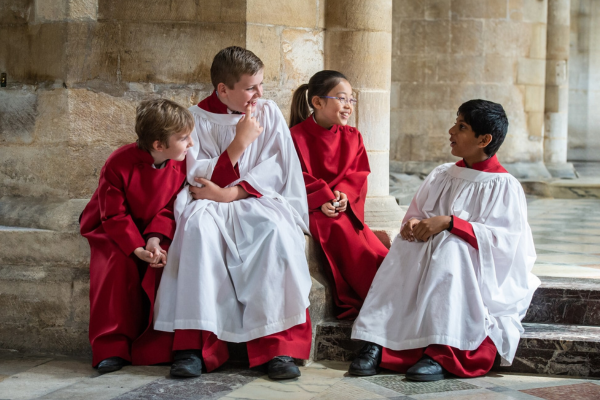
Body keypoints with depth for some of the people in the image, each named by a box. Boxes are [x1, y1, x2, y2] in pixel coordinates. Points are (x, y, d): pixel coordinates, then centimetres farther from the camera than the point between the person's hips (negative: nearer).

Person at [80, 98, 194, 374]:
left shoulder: (180, 165, -11)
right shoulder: (119, 164, -24)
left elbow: (170, 208, -8)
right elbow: (114, 215, -20)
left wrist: (155, 238, -27)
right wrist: (137, 248, -33)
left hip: (156, 230, 3)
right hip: (113, 231, -3)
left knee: (166, 262, -26)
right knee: (119, 264, -31)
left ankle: (155, 343, -13)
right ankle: (112, 347, -21)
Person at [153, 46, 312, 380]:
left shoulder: (269, 112, 8)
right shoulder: (199, 118, 4)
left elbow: (277, 168, -3)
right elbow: (198, 178, -3)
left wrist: (230, 193, -15)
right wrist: (240, 143, -11)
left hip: (259, 199, 0)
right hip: (213, 204, 0)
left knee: (275, 228, -35)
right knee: (199, 226, -36)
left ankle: (279, 343, -34)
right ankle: (194, 344, -35)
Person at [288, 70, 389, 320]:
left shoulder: (352, 137, 13)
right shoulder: (296, 136, -2)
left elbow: (358, 175, 6)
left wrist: (344, 195, -15)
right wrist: (321, 200, -21)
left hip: (345, 205, 4)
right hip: (311, 207, -4)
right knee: (337, 227, -33)